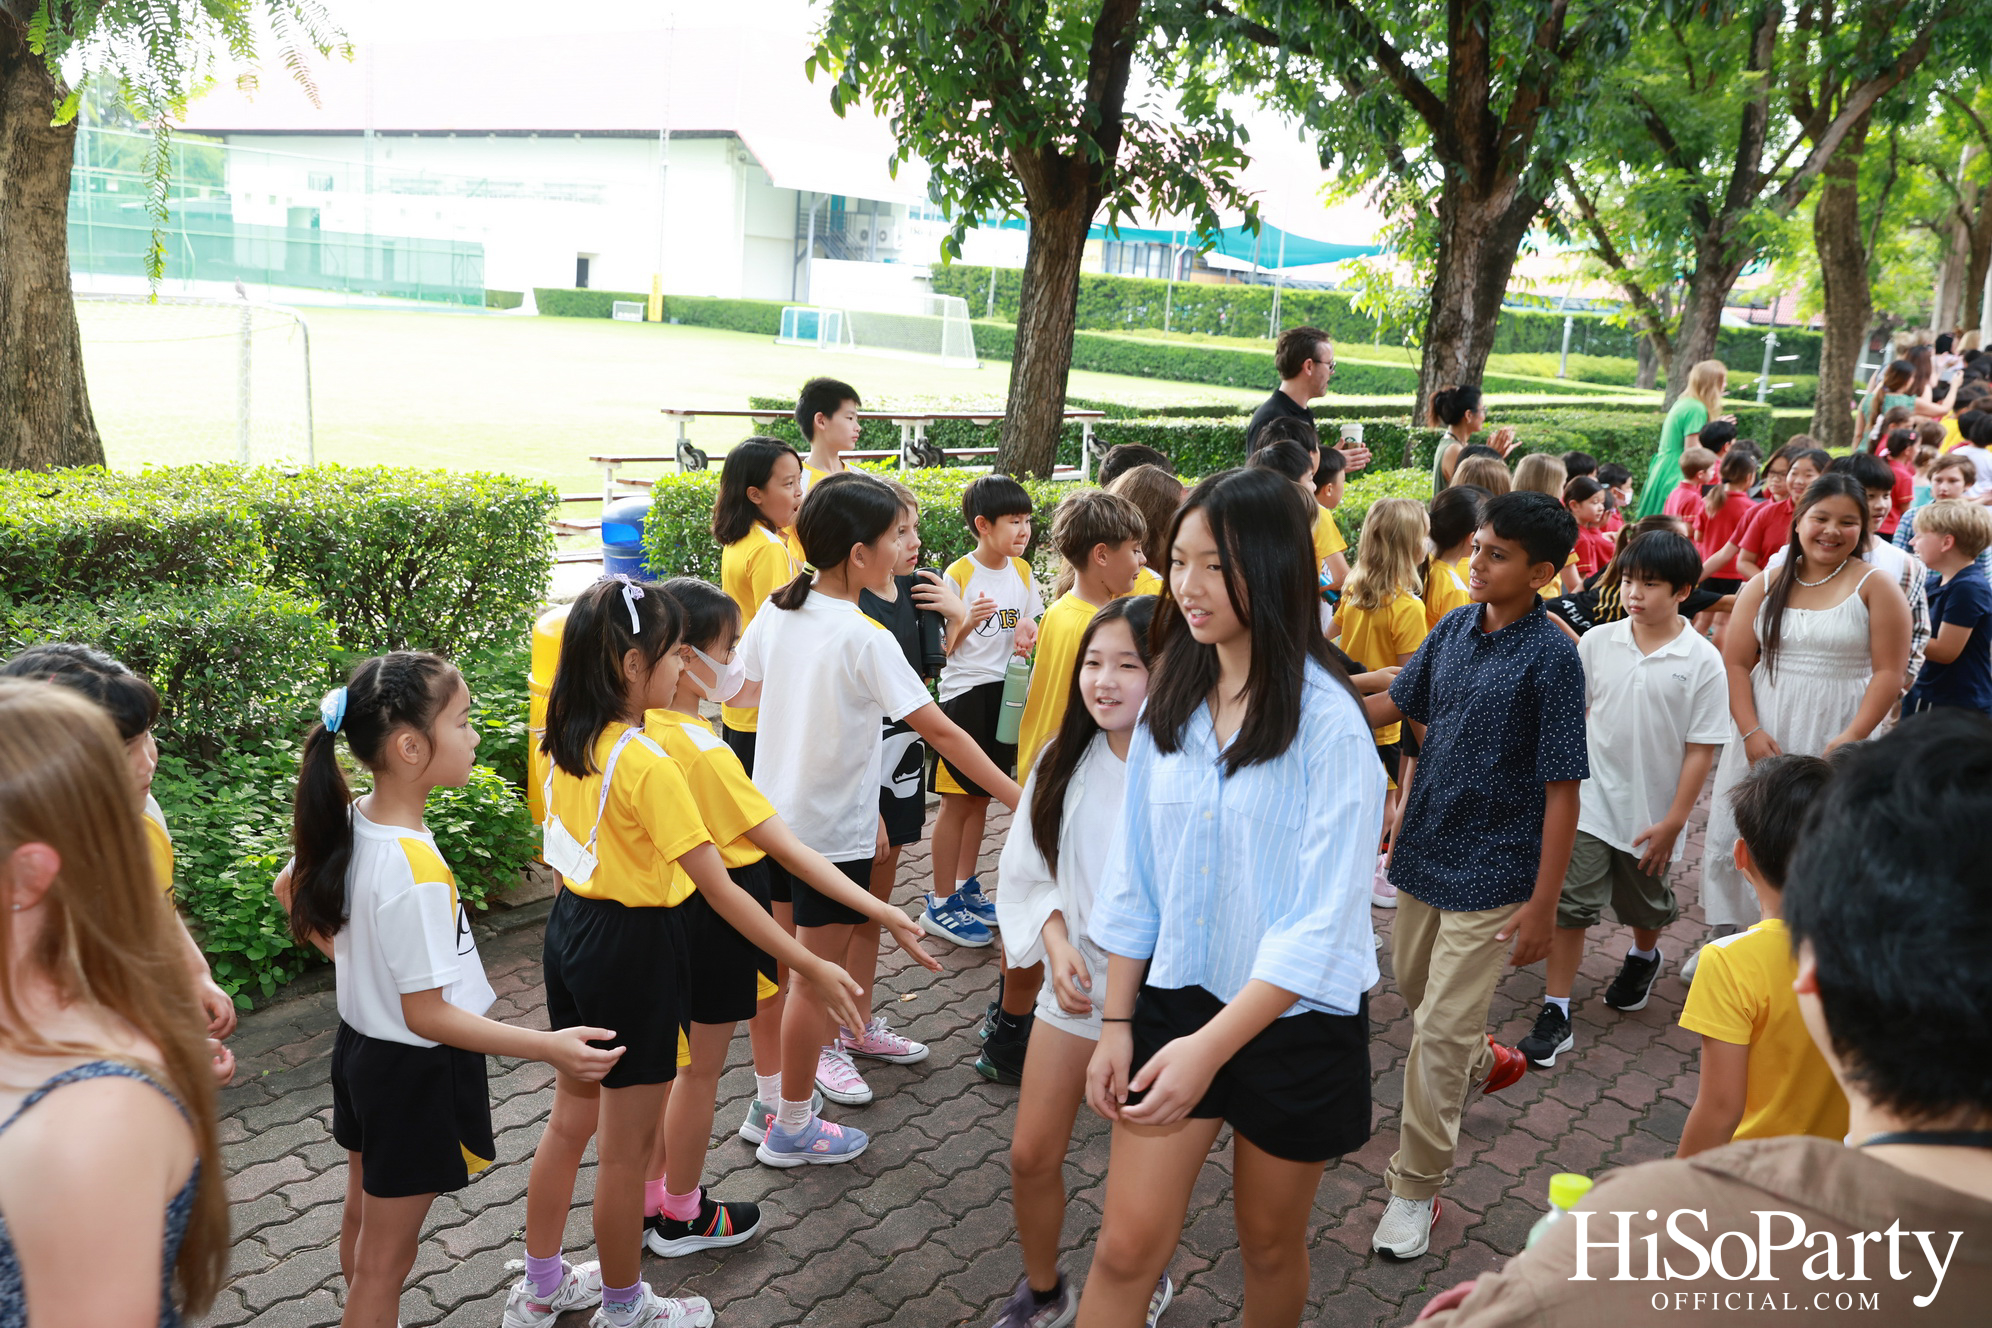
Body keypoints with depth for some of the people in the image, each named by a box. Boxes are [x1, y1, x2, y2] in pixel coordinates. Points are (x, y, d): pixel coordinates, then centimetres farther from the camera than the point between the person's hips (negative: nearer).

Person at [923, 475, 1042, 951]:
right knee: (958, 800, 0)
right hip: (965, 694, -6)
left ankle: (965, 888, 30)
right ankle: (940, 905, 11)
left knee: (981, 796, 16)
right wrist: (968, 621, -28)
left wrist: (1030, 634, -5)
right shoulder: (959, 574, -14)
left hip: (1006, 695, 6)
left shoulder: (1022, 572, 4)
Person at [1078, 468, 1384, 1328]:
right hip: (1178, 994, 4)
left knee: (1269, 1244, 17)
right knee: (1127, 1246, 2)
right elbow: (1133, 871, 4)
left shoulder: (1326, 720, -18)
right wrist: (1114, 1022, 2)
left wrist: (1211, 1046, -24)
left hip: (1293, 1017, -3)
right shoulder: (1171, 701, 0)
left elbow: (1323, 916, -21)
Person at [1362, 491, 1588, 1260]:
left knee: (1441, 1029, -4)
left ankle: (1416, 1188, 11)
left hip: (1491, 871, -7)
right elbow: (1395, 704, 13)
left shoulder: (1550, 656, -17)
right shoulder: (1455, 629, 1)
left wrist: (1544, 903, -17)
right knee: (1414, 987, 24)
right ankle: (1483, 1060, 55)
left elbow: (1562, 789, -16)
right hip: (1426, 849, 7)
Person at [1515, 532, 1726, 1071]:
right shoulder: (1597, 642, -5)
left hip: (1651, 813, -1)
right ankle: (1555, 1015, 4)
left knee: (1644, 905, 21)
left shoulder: (1702, 661, -12)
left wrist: (1672, 823, -11)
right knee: (1569, 904, -3)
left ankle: (1644, 957, 54)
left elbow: (1700, 749, -10)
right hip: (1588, 802, 1)